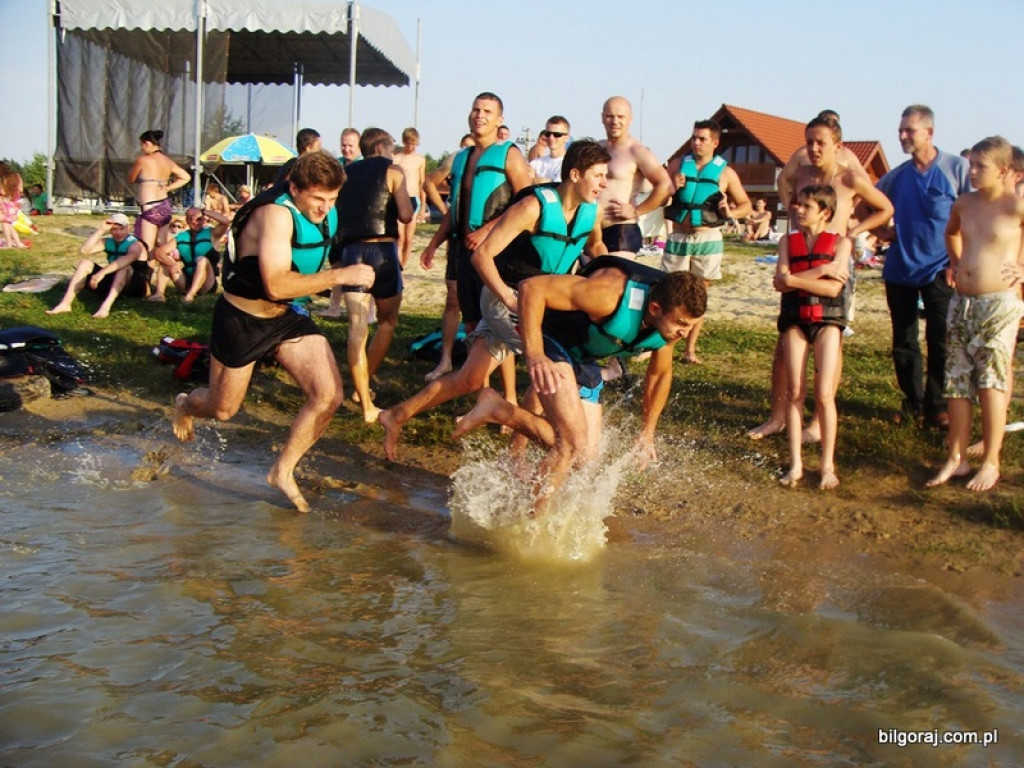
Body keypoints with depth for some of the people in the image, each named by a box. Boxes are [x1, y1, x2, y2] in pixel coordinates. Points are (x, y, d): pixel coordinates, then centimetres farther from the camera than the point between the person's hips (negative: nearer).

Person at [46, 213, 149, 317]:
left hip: (135, 286, -6)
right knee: (85, 263, -8)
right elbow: (83, 250, -7)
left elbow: (128, 259, -36)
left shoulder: (136, 245, -13)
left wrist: (102, 272, -48)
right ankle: (66, 304, -19)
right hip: (112, 282, 6)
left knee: (124, 266, -35)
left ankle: (106, 305, -50)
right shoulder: (108, 242, 7)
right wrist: (101, 230, -14)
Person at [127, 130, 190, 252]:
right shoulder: (168, 161, 9)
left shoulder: (142, 160, -9)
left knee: (147, 250, -8)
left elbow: (131, 180, 3)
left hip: (150, 209, -7)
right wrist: (167, 188, 12)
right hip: (165, 206, 7)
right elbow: (186, 177, 15)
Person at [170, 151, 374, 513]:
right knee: (222, 409, 12)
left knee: (328, 395, -11)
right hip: (242, 319, -6)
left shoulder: (326, 216, -3)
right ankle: (184, 405, 50)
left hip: (289, 316, 6)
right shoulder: (276, 214, -29)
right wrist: (340, 276, -39)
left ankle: (283, 471, 8)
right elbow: (276, 285, -39)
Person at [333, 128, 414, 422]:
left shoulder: (346, 174, 17)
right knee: (387, 321, 18)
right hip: (382, 250, -3)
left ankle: (367, 406, -8)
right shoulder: (392, 171, 3)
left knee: (357, 326, -3)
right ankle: (364, 385, 20)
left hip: (349, 251, 4)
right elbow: (405, 215, -8)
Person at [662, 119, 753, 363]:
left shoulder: (725, 172, 2)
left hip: (707, 240, 0)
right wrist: (672, 187, -12)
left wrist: (731, 213, -15)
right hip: (678, 238, 0)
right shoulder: (678, 165, 4)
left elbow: (746, 204, 7)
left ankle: (691, 349, 13)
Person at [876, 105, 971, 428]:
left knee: (940, 342, -2)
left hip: (939, 271, -4)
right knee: (903, 342, 9)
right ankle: (913, 402, 21)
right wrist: (879, 231, 7)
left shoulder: (957, 168, -5)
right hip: (899, 270, 4)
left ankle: (937, 406, 10)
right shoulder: (898, 175, 7)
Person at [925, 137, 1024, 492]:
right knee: (957, 383, 7)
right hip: (961, 302, 6)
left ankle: (991, 463, 8)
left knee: (991, 385, -3)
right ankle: (956, 458, 15)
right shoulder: (964, 203, 8)